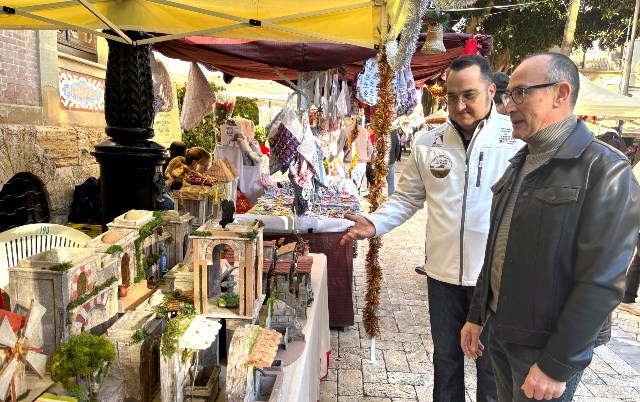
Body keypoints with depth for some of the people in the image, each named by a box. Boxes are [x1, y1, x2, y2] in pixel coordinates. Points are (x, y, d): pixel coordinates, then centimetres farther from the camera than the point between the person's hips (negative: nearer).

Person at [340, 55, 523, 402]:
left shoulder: (519, 139, -10)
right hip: (443, 273, 3)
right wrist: (374, 224, -10)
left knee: (493, 365, 16)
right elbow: (407, 197, 6)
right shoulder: (429, 144, -1)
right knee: (445, 358, 22)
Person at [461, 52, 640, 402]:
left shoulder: (604, 169, -16)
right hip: (499, 331, 7)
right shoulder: (521, 163, 7)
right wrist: (476, 316, 12)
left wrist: (557, 364, -19)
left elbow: (602, 282, -20)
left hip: (545, 346, -6)